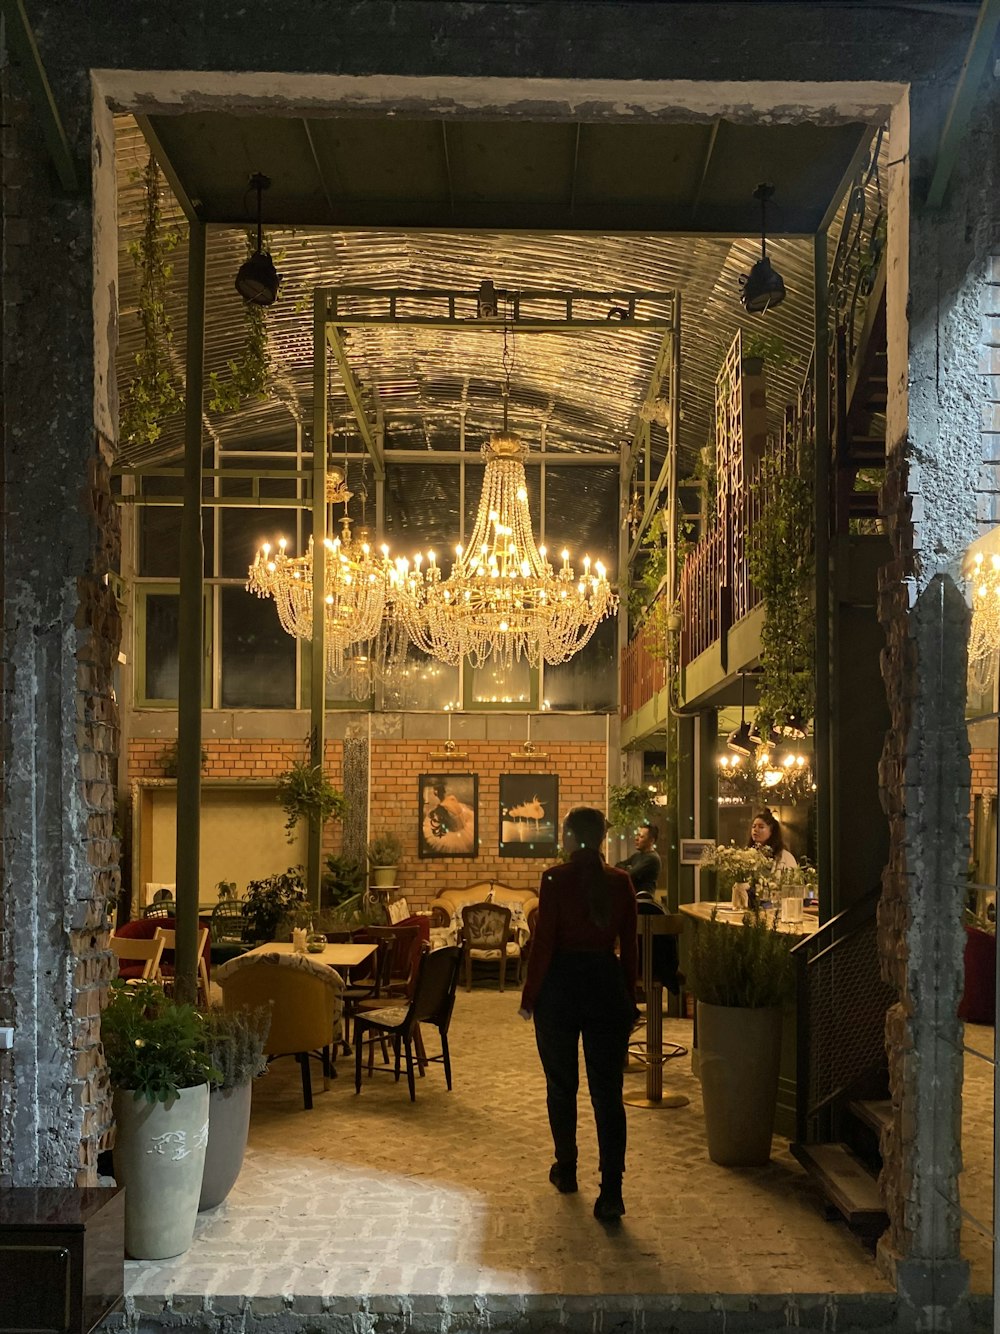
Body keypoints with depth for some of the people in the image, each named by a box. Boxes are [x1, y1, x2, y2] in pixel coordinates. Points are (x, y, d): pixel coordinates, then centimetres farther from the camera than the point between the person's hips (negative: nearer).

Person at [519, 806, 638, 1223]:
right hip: (608, 985, 2)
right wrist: (629, 998, 15)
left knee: (561, 1084, 17)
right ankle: (611, 1194, -5)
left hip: (561, 985, -2)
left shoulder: (556, 879, -10)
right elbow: (629, 946, 5)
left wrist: (529, 997, -2)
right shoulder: (620, 882, 0)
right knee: (608, 1092, 2)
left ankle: (566, 1170, 31)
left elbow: (543, 942, -11)